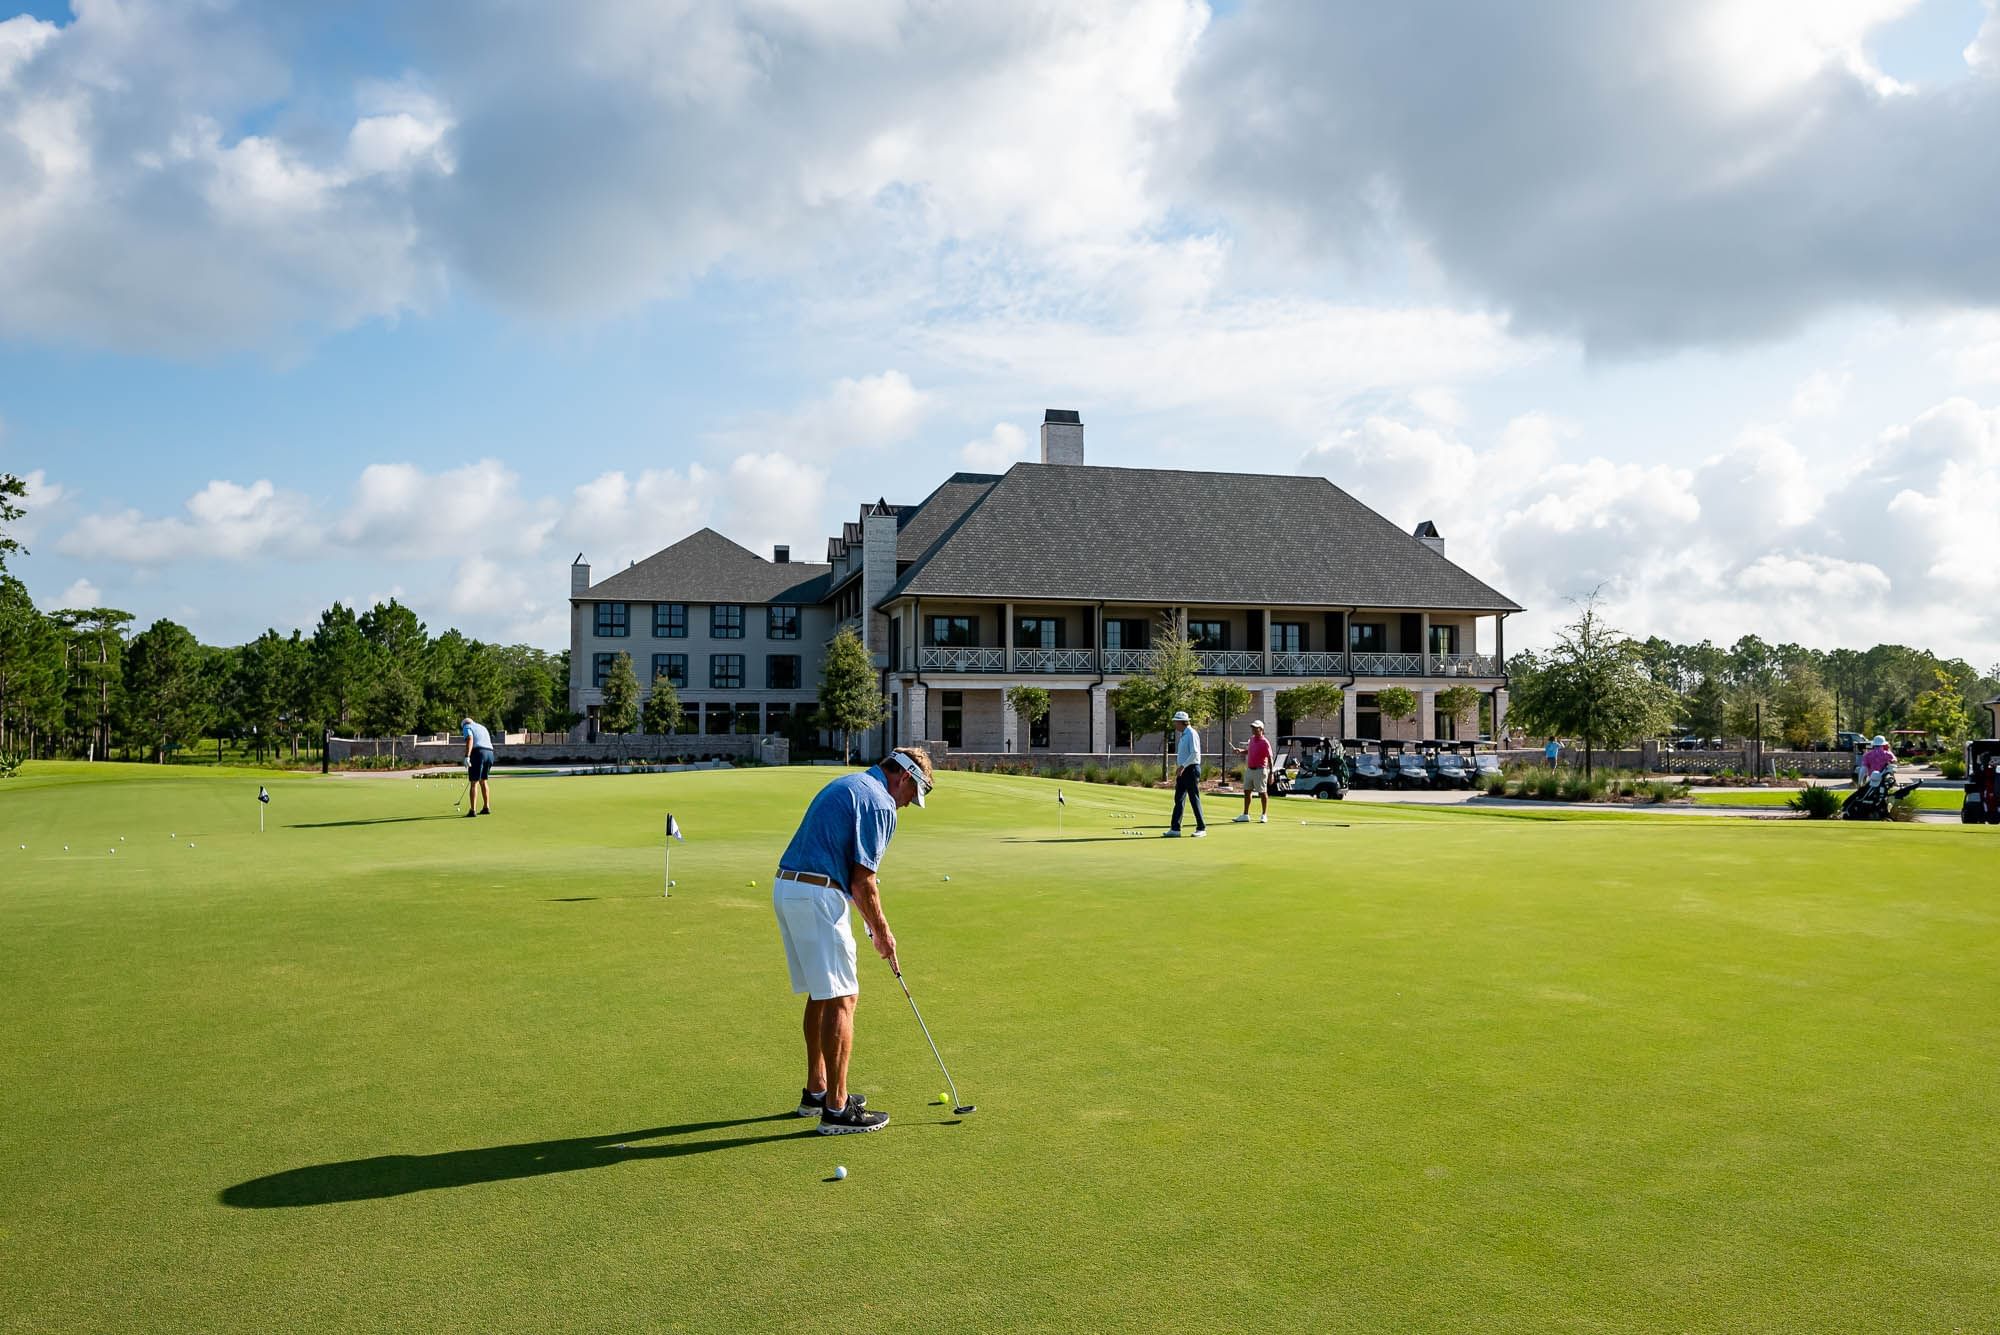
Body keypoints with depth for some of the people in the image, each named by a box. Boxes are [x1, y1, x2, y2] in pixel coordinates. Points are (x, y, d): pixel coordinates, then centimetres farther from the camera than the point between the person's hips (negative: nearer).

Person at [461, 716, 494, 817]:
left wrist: (467, 757, -23)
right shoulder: (482, 727, 31)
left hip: (478, 753, -7)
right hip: (489, 753, 7)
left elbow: (470, 740, -13)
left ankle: (472, 811, -6)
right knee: (483, 781, 21)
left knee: (473, 783, -3)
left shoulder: (467, 727, 8)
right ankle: (486, 808, 21)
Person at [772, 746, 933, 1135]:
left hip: (786, 889, 10)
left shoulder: (847, 785, 21)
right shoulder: (880, 802, -9)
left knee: (820, 995, 19)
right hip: (817, 897, -10)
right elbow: (863, 880, -12)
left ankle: (816, 1091, 27)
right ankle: (836, 1109, 0)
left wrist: (872, 925, 21)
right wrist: (882, 931, 1)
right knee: (841, 999, -4)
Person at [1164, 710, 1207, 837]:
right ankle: (1175, 829, 7)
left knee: (1194, 799, -4)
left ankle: (1201, 829, 3)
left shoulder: (1192, 734, -13)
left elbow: (1195, 754, -20)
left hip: (1191, 769, -9)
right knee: (1179, 799, 6)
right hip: (1183, 771, 9)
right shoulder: (1183, 735, 16)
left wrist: (1182, 767, -22)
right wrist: (1179, 769, 18)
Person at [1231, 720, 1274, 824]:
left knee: (1262, 793, 0)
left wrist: (1271, 773, -19)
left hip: (1260, 770, -8)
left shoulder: (1264, 742, -13)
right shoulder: (1252, 739, 10)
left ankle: (1264, 816, 10)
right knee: (1246, 791, 10)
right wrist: (1239, 750, 6)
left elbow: (1270, 758, -15)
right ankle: (1245, 815, 17)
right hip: (1249, 769, 8)